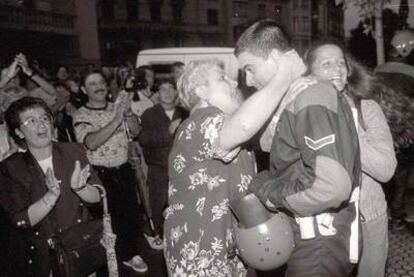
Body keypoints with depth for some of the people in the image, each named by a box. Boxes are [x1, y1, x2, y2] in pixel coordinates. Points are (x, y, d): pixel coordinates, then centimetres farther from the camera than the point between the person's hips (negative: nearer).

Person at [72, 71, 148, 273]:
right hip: (101, 174, -4)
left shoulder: (117, 107, 4)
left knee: (131, 214, 14)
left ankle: (129, 254, 35)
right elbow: (91, 142, -26)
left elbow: (135, 130, 2)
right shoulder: (80, 115, -10)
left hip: (124, 170, 4)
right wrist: (116, 120, -32)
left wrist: (128, 113, -17)